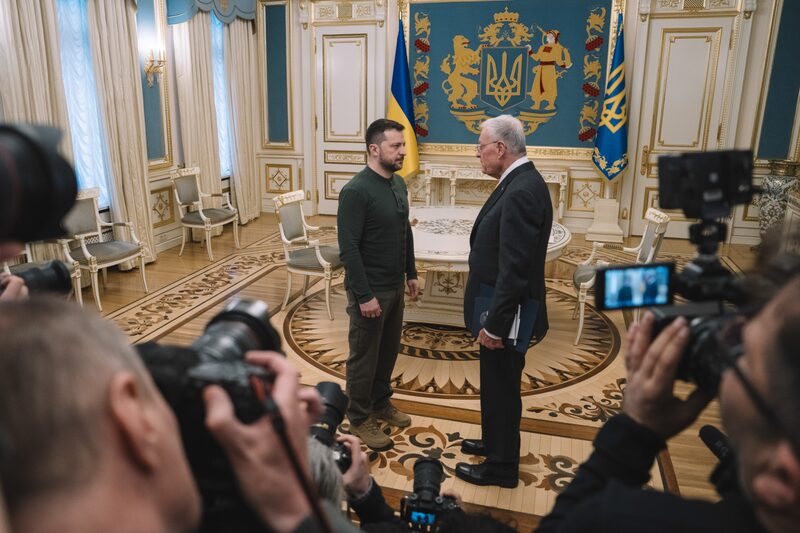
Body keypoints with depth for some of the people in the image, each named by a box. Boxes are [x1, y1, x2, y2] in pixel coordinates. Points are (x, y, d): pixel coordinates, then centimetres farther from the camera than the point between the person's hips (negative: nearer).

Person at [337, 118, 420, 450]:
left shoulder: (398, 184, 5)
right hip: (370, 290, -8)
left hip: (395, 286, 8)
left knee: (388, 351, 20)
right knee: (364, 356, 8)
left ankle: (381, 403, 40)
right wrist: (365, 295, -21)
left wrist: (411, 274, 15)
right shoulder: (356, 191, -20)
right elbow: (348, 249, -21)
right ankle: (359, 418, 25)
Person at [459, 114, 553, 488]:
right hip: (500, 308, 9)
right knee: (496, 384, 24)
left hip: (505, 315, -9)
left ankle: (501, 467, 27)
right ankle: (494, 442, 44)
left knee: (501, 388, 8)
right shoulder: (520, 183, 7)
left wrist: (494, 325, -21)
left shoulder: (521, 192, -25)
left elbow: (514, 270, -27)